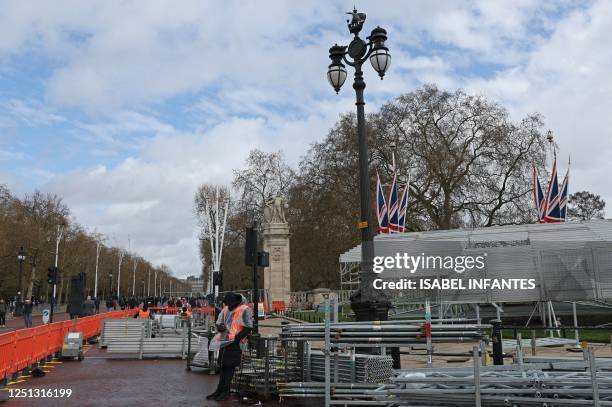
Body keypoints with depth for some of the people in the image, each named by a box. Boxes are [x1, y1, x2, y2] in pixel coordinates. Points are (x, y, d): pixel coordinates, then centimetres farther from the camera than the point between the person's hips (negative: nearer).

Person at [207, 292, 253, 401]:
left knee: (229, 366, -6)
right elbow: (218, 323, 17)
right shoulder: (226, 309, 11)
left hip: (236, 343, -7)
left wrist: (236, 338, -19)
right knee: (223, 365, 10)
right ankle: (219, 390, 17)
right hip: (225, 341, 7)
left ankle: (225, 392, 2)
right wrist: (220, 328, -7)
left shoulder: (245, 310, -11)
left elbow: (248, 328, -15)